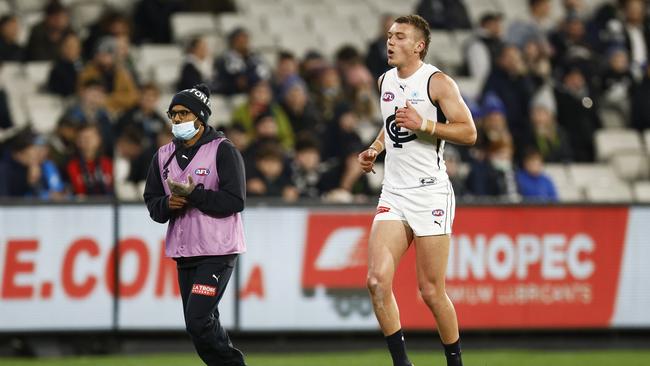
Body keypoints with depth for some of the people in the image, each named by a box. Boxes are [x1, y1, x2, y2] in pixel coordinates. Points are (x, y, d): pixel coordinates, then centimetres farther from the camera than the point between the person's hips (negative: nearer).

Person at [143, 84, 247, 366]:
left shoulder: (223, 150, -7)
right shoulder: (164, 155, 12)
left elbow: (235, 201, -14)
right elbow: (152, 203, 14)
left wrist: (194, 195, -20)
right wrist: (168, 204, -8)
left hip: (217, 251, -7)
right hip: (183, 252, 7)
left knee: (198, 321, -17)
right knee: (198, 325, 7)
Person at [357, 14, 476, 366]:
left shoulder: (438, 83, -7)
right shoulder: (385, 81, 14)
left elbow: (468, 132, -11)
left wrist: (423, 125, -20)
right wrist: (375, 149, 15)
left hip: (430, 193, -6)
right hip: (393, 193, 6)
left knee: (431, 292, -3)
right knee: (377, 280, -12)